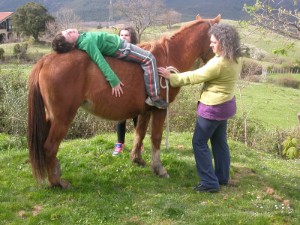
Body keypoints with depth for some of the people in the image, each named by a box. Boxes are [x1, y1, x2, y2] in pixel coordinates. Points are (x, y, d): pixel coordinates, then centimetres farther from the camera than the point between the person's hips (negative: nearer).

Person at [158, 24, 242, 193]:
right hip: (226, 104, 9)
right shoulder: (236, 60, 1)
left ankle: (210, 183, 3)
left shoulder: (218, 63, -27)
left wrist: (172, 77, -11)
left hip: (213, 107, -9)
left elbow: (195, 77, -19)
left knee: (199, 143, 2)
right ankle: (223, 177, 30)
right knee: (220, 142, 19)